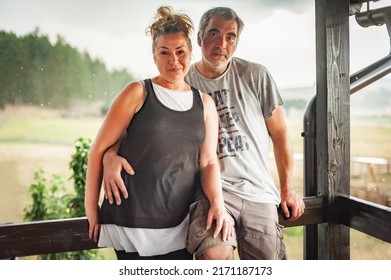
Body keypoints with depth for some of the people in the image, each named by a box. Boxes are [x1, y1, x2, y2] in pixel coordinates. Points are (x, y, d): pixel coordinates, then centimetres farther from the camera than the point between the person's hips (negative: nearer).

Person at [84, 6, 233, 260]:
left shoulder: (205, 103, 8)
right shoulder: (138, 93, -3)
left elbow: (208, 161, 6)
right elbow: (100, 149, -3)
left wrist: (217, 202, -12)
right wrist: (92, 209, -2)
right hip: (132, 222, -3)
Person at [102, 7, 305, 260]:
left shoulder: (255, 76, 3)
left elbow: (280, 134, 9)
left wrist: (287, 189, 9)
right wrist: (111, 155, -22)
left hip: (259, 191, 2)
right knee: (213, 253, -29)